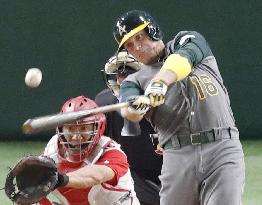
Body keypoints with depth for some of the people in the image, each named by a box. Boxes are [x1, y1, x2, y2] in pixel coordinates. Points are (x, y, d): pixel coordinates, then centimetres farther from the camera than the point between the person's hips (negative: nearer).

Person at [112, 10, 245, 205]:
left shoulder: (189, 40, 14)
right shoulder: (136, 81, 16)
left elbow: (183, 59, -11)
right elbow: (127, 111, -7)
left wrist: (160, 82, -31)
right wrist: (136, 106, -32)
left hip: (223, 147, -2)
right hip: (178, 156, 3)